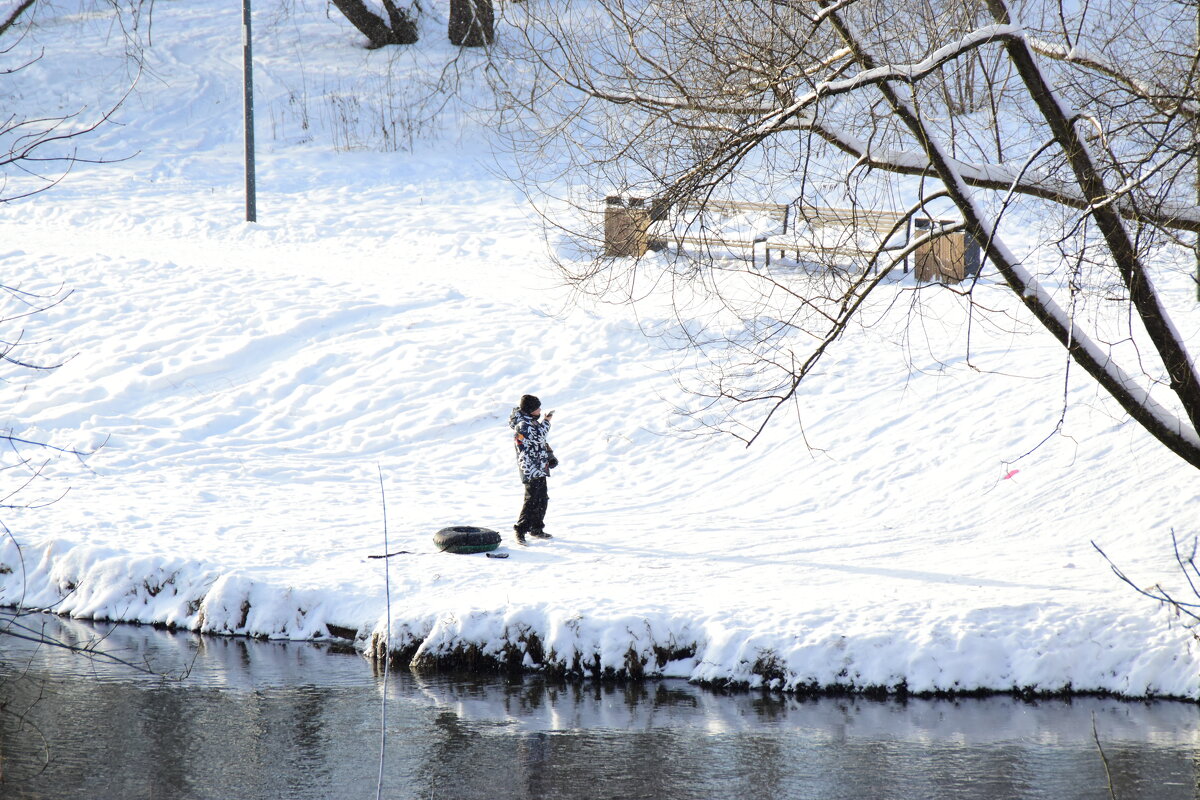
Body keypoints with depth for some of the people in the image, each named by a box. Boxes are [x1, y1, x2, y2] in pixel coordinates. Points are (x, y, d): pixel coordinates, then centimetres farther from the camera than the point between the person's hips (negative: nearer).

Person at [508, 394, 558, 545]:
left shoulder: (533, 422, 14)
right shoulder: (523, 425, -17)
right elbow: (538, 437, -25)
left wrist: (550, 456, 17)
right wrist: (546, 421, -16)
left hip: (540, 469, 10)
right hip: (530, 469, -10)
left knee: (542, 499, 15)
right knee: (531, 500, -13)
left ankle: (537, 528, 26)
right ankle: (520, 531, -9)